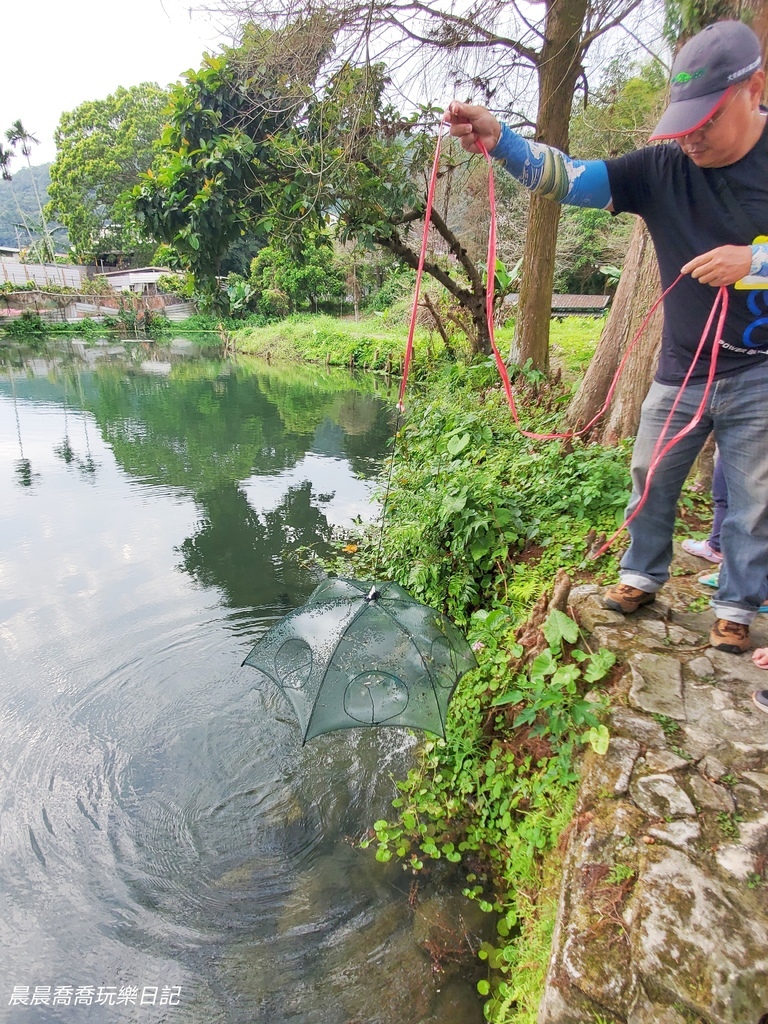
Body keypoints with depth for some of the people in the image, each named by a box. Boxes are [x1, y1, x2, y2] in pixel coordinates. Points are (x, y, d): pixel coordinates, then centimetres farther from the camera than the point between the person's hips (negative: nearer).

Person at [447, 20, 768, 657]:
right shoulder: (664, 168, -4)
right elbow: (568, 178, -12)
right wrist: (499, 140, -28)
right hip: (681, 370, 3)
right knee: (652, 477, 11)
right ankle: (643, 577, 33)